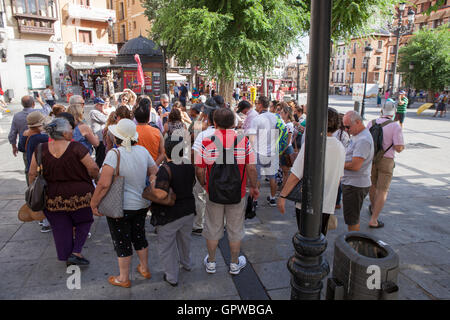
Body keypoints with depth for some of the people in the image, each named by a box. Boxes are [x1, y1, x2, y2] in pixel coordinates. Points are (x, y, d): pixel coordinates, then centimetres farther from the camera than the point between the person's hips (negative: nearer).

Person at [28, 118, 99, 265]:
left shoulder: (41, 149, -5)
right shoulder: (76, 148, -18)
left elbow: (32, 174, 1)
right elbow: (93, 168, -19)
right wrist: (96, 178, 2)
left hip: (53, 199, 4)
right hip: (79, 196, -3)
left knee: (61, 229, 18)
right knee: (84, 222, 20)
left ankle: (66, 257, 32)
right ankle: (76, 253, 10)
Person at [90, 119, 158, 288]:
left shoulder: (114, 154, -21)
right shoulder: (143, 151, -3)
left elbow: (104, 184, -24)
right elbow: (155, 173, 5)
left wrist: (93, 203, -13)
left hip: (120, 207, -6)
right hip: (142, 204, 6)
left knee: (122, 242, 11)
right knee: (139, 236, 23)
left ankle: (124, 279, 28)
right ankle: (145, 269, 40)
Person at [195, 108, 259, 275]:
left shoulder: (206, 142, -11)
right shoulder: (244, 141, -11)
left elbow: (199, 170, -9)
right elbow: (251, 169, -10)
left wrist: (204, 184, 10)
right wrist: (253, 187, 5)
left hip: (213, 193, 1)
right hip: (237, 194, 0)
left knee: (213, 228, 18)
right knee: (235, 230, 16)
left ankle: (211, 263, 35)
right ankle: (234, 264, 33)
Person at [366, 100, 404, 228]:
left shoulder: (371, 123, -1)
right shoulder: (395, 126, -13)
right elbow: (398, 148, -17)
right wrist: (401, 147, 6)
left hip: (371, 159, 4)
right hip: (386, 161, -4)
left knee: (372, 185, 24)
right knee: (383, 191, 3)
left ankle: (373, 208, 47)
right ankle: (374, 220, -1)